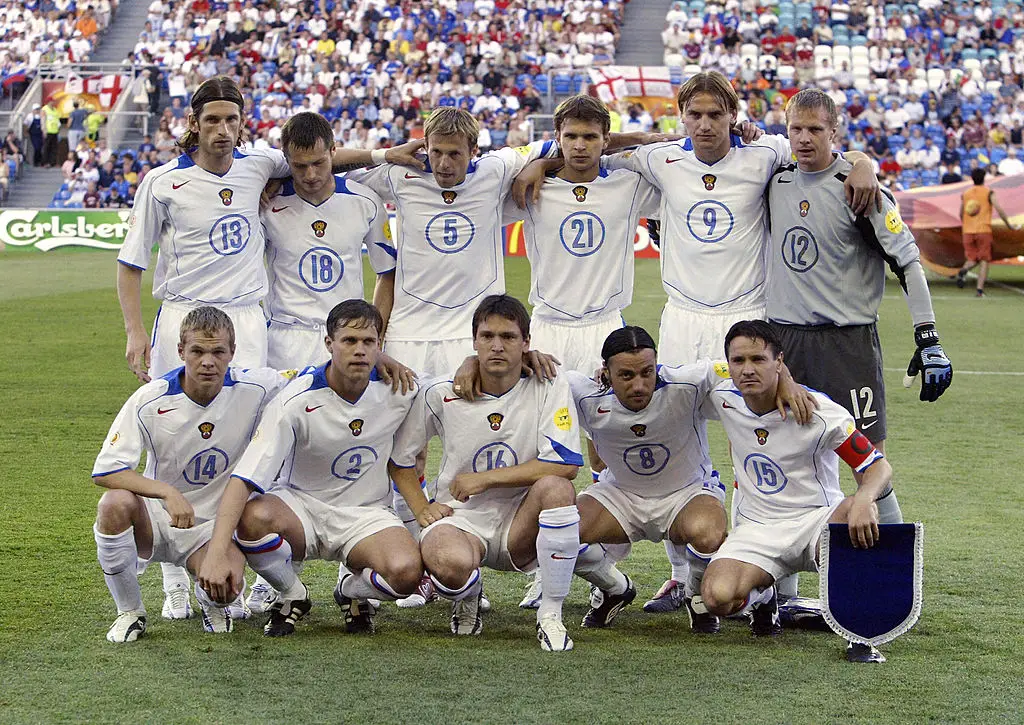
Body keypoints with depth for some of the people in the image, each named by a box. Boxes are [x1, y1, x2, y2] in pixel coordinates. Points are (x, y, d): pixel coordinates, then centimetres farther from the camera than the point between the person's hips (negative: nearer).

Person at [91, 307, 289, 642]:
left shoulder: (253, 389, -12)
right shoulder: (151, 400, -16)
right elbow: (104, 472, -20)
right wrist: (168, 493, -33)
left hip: (215, 525, 0)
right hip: (158, 517, 0)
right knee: (115, 503, -34)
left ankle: (210, 602, 11)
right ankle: (129, 612, -10)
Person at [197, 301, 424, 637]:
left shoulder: (398, 390, -8)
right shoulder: (297, 401, -19)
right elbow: (243, 479, -27)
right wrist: (218, 553, -40)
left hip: (366, 514, 2)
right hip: (300, 506, -1)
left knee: (406, 572, -32)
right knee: (253, 517, -37)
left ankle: (352, 592, 7)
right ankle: (293, 595, -3)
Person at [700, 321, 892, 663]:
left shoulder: (819, 411, -15)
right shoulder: (723, 399, -3)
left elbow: (878, 467, -13)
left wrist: (864, 499, -36)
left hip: (816, 520, -2)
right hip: (756, 529, 2)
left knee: (860, 516, -39)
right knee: (718, 598, -29)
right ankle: (761, 597, 12)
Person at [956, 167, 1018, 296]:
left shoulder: (965, 194, 11)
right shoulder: (988, 193, 0)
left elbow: (961, 214, 15)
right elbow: (999, 209, -8)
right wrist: (1009, 224, 1)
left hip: (968, 232, 3)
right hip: (984, 230, -3)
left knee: (972, 259, 11)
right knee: (984, 261, 2)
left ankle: (963, 270, -23)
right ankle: (980, 289, -10)